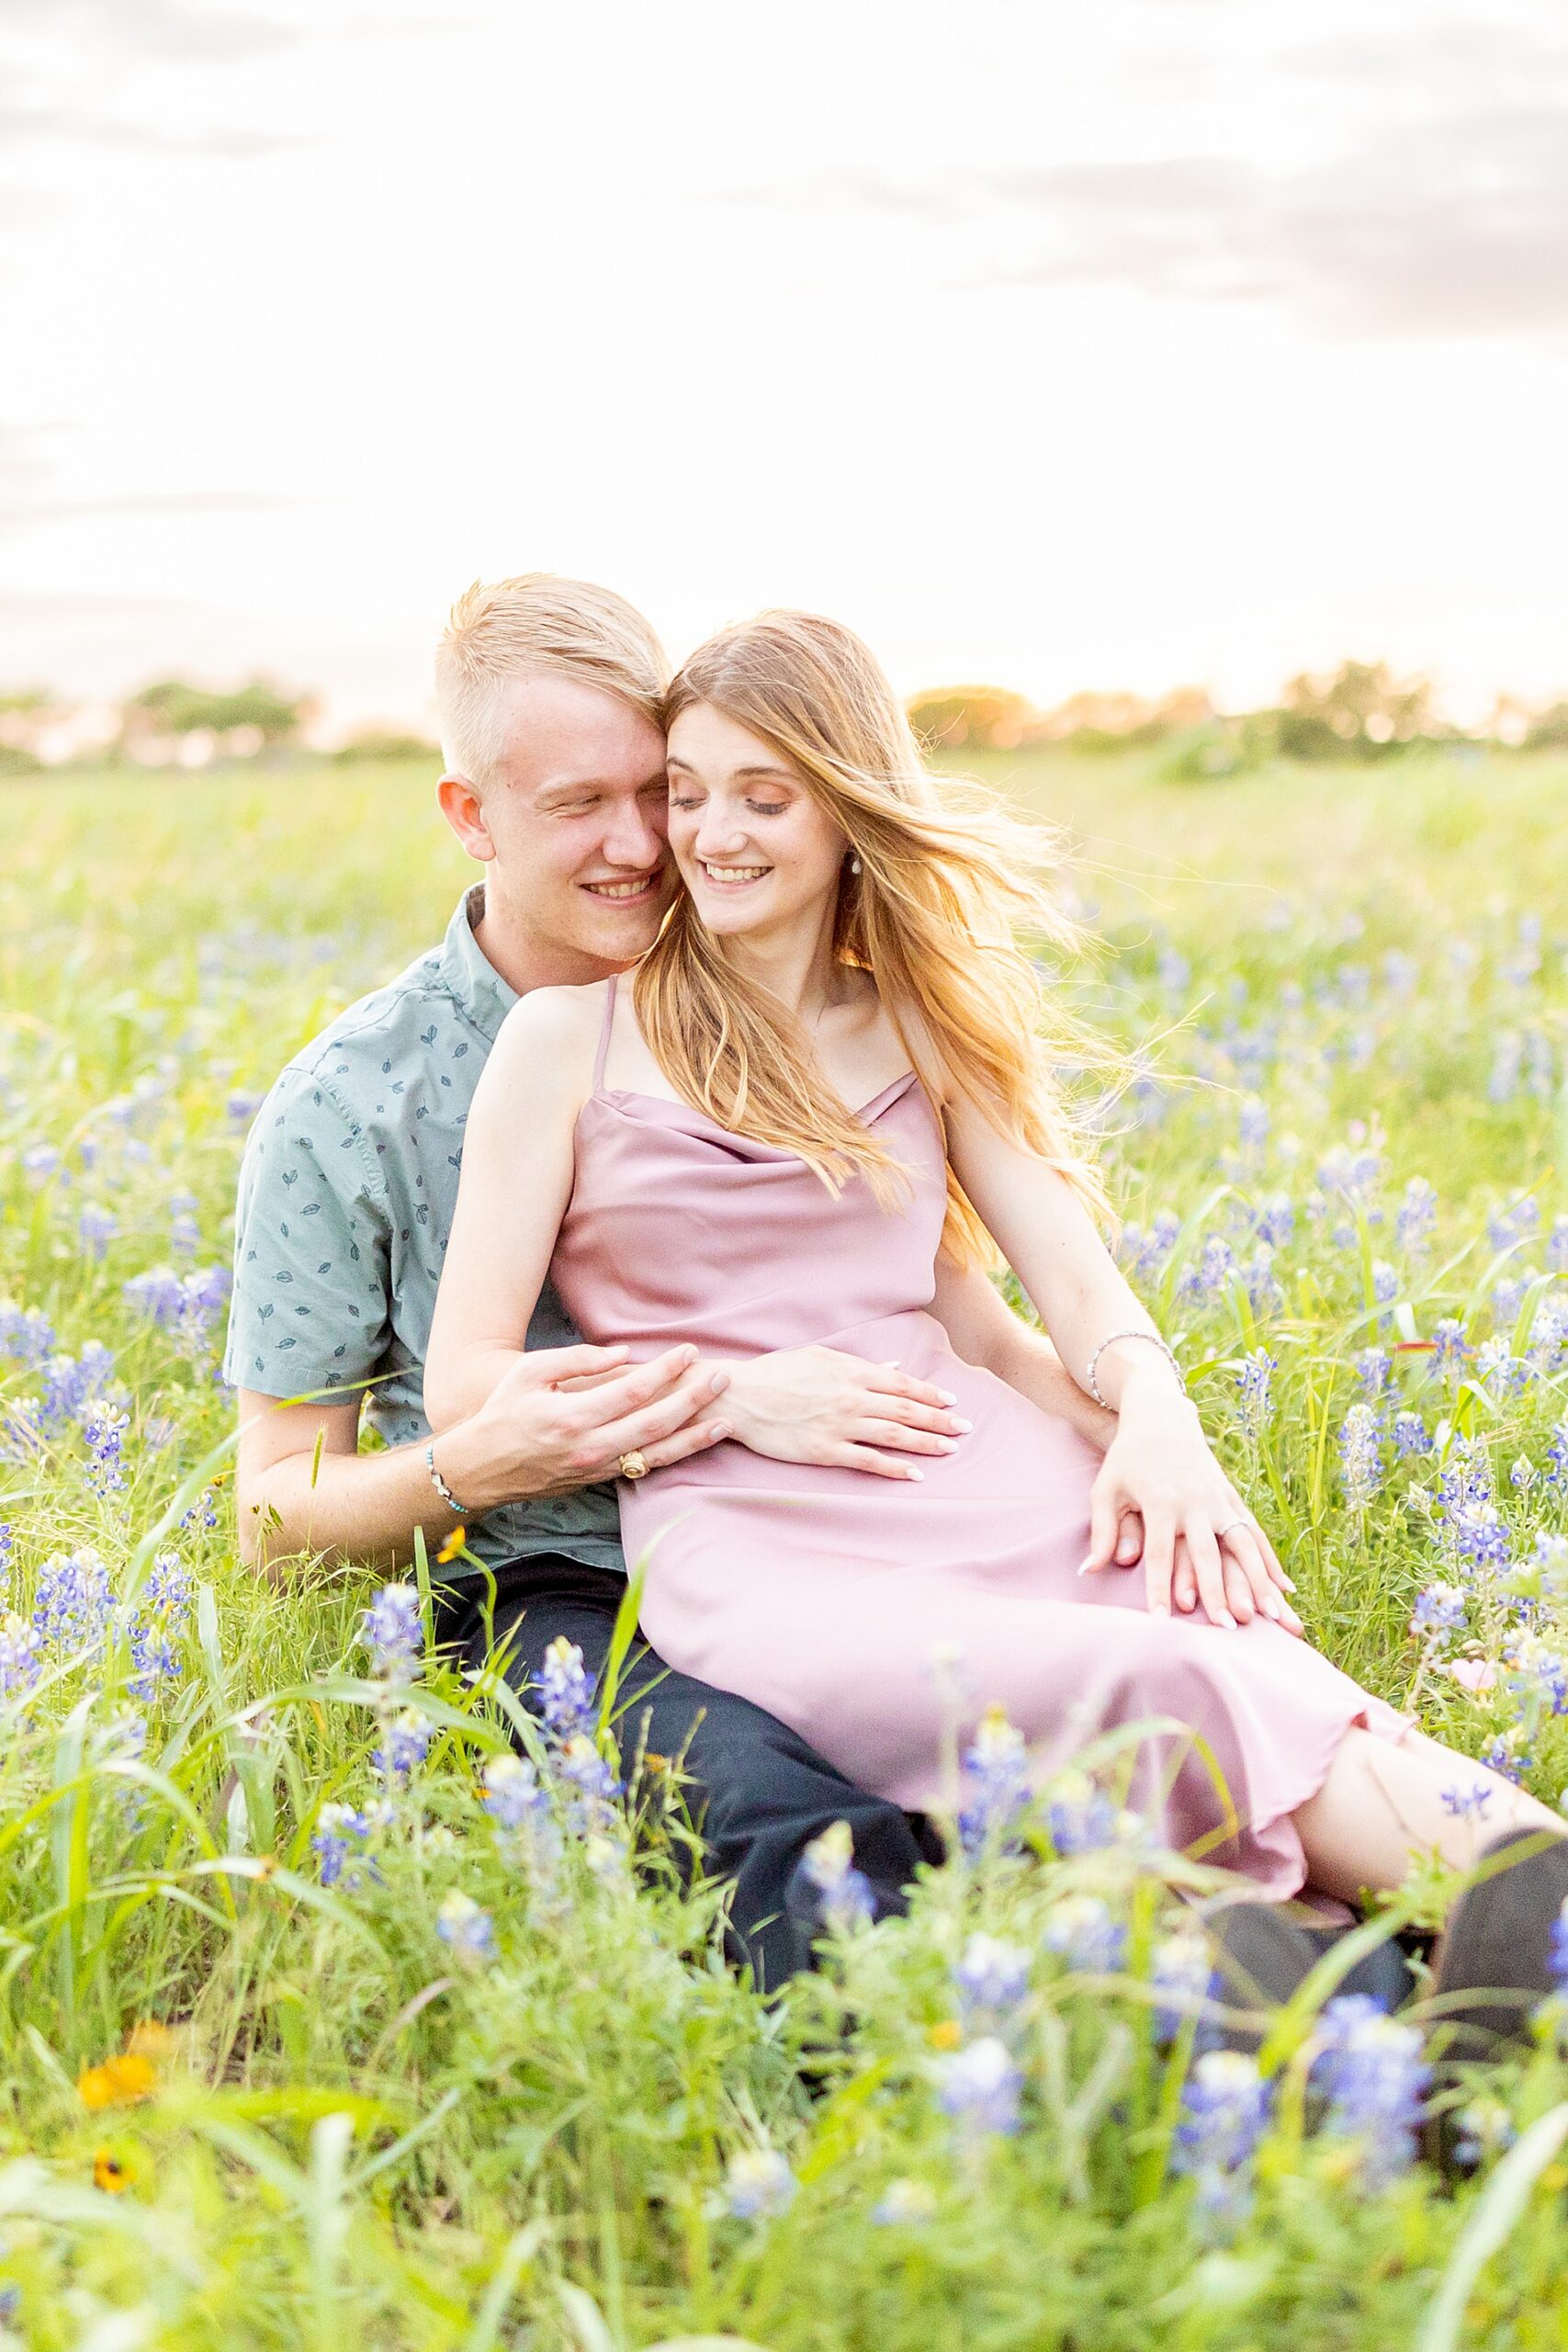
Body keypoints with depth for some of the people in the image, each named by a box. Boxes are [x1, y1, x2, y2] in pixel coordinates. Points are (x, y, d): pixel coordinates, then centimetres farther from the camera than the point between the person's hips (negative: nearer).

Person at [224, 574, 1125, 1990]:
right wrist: (476, 1467, -18)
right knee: (787, 1814, -39)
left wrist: (1138, 1425, -17)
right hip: (548, 1601, -3)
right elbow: (278, 1512, 5)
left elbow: (937, 1294, 5)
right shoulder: (346, 1109, 1)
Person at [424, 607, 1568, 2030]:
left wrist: (1159, 1416, -12)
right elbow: (467, 1385, 4)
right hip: (741, 1528, -3)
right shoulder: (575, 1033, 8)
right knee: (1147, 1697, -33)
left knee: (1222, 1642, -30)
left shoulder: (923, 1020, 20)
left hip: (975, 1468, 3)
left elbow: (1076, 1277, 11)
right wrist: (744, 1390, -8)